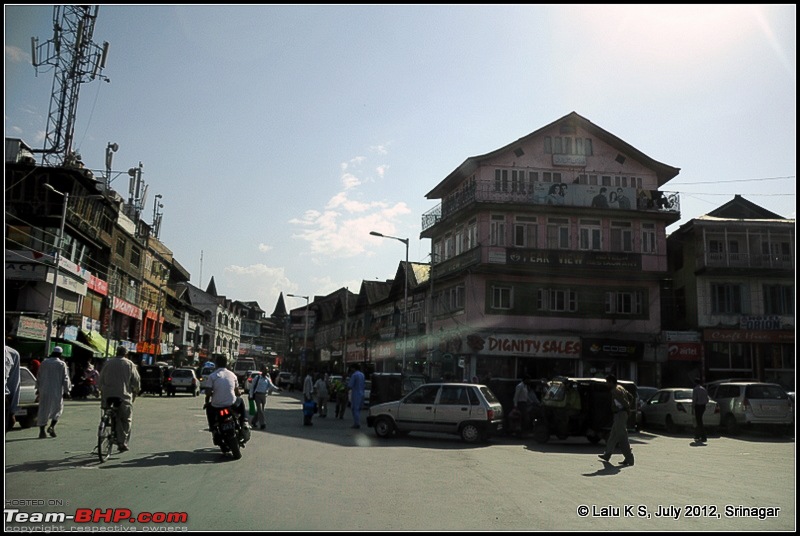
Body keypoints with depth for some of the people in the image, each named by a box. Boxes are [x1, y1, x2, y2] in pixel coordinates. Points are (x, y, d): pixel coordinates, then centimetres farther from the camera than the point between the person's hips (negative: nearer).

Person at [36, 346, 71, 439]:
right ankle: (52, 426, -5)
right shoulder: (62, 364, -5)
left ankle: (42, 431, 4)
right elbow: (65, 379, -4)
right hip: (57, 391, -3)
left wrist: (38, 388, 21)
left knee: (43, 410, 6)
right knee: (57, 408, 12)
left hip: (44, 391, 3)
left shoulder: (44, 363, 5)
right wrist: (66, 390, 5)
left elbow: (39, 377, 11)